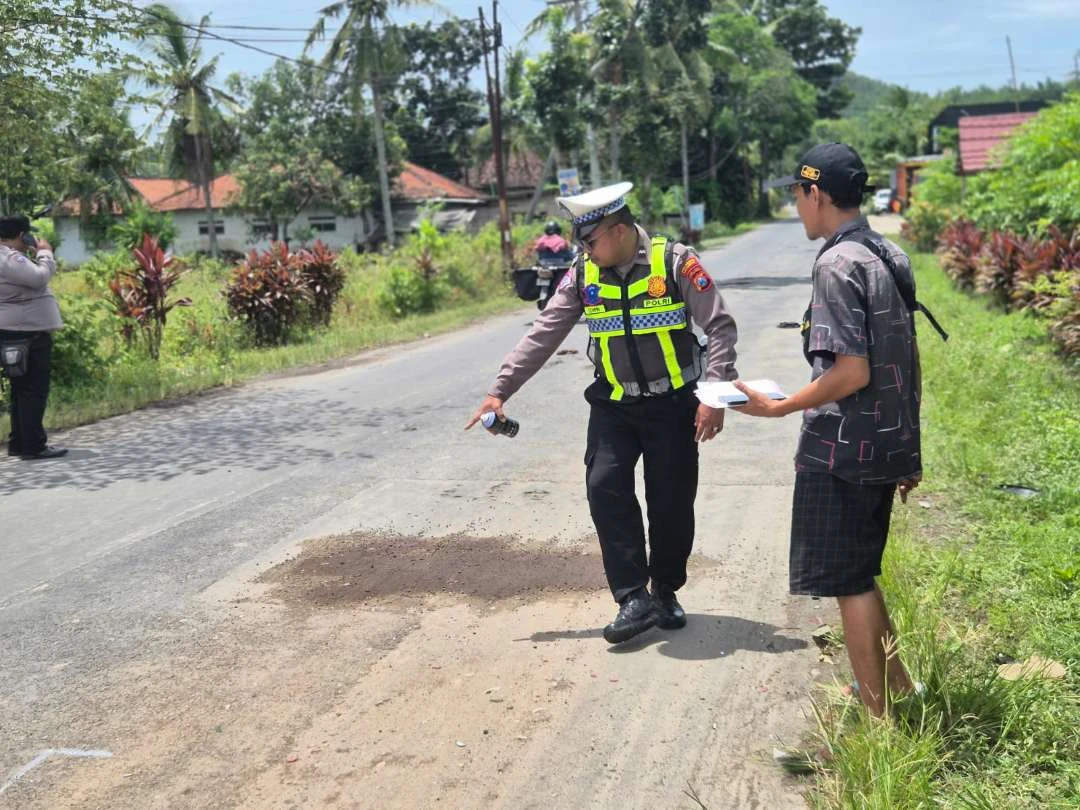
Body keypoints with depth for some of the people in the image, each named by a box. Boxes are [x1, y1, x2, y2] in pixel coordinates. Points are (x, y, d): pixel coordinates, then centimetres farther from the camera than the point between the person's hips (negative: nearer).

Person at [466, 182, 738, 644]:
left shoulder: (675, 262, -11)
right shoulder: (583, 275, -1)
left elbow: (720, 328, -10)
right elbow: (542, 336, 1)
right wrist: (500, 391, -3)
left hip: (673, 404, -2)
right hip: (613, 407, 3)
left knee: (672, 502, 4)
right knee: (605, 490, -13)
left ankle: (666, 591, 25)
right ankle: (634, 599, -6)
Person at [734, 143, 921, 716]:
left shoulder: (837, 264, -17)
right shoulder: (890, 257, 10)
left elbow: (851, 372, -23)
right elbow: (910, 362, 14)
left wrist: (776, 407, -14)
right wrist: (908, 451, 20)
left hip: (841, 448, -9)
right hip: (887, 446, 9)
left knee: (848, 582, 3)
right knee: (860, 575, 22)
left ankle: (876, 720, 14)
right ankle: (896, 685, 33)